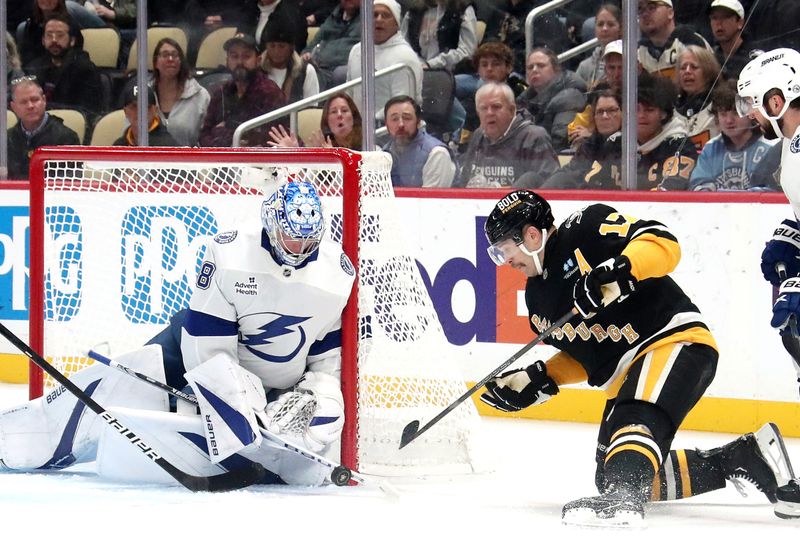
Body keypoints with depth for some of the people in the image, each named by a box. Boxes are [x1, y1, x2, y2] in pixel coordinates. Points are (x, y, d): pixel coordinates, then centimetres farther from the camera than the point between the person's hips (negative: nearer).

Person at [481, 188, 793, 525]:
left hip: (674, 338, -10)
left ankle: (623, 498, -61)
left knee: (635, 418, -37)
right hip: (625, 376, 10)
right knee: (610, 477, 7)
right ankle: (742, 457, 14)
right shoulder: (537, 297, 15)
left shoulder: (586, 229, -9)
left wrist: (621, 270, -36)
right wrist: (538, 381, 8)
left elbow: (663, 243, -20)